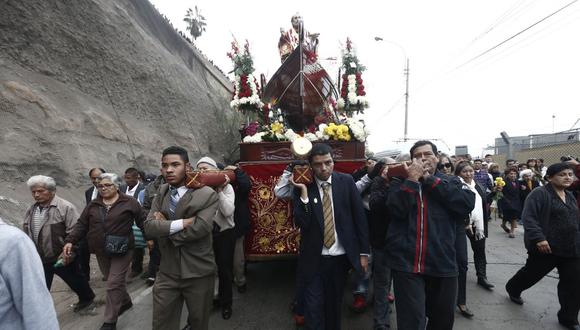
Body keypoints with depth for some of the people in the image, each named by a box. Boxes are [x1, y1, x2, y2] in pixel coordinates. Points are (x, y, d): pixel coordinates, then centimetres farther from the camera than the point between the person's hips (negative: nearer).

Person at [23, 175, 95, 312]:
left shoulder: (65, 207, -19)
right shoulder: (31, 209, 3)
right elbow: (26, 232, 15)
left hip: (62, 257, -5)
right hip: (39, 259, 5)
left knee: (74, 280, 16)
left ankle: (87, 297, 40)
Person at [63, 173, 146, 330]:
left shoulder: (129, 202, -6)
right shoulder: (93, 205, 7)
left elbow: (142, 221, -6)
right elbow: (81, 225, 7)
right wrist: (70, 241, -5)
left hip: (122, 251, -5)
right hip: (101, 251, 5)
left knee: (114, 284, -4)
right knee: (115, 281, 19)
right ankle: (125, 301, 43)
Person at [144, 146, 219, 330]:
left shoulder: (207, 195, -14)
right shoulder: (161, 193, 2)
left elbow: (198, 229, -26)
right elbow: (149, 227, -8)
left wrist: (164, 226, -13)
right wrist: (182, 223, -22)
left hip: (198, 273, -3)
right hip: (167, 273, 4)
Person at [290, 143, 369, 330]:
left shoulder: (346, 182, -4)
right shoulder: (303, 187, -6)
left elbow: (359, 217, 0)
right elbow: (301, 223, -13)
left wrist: (364, 252, 1)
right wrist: (304, 193, -23)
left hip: (341, 256, 1)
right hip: (315, 258, -1)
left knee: (334, 304, 17)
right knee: (314, 306, 3)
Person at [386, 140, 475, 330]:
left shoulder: (450, 182, 9)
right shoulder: (400, 182, 4)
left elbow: (467, 203, -10)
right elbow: (396, 209, -12)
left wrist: (430, 180, -10)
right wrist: (412, 179, -13)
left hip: (442, 264, 3)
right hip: (407, 264, -2)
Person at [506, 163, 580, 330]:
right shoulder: (539, 193, -14)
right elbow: (528, 217, -22)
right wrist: (538, 238, -30)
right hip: (546, 246, -7)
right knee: (532, 273, 12)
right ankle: (513, 289, 40)